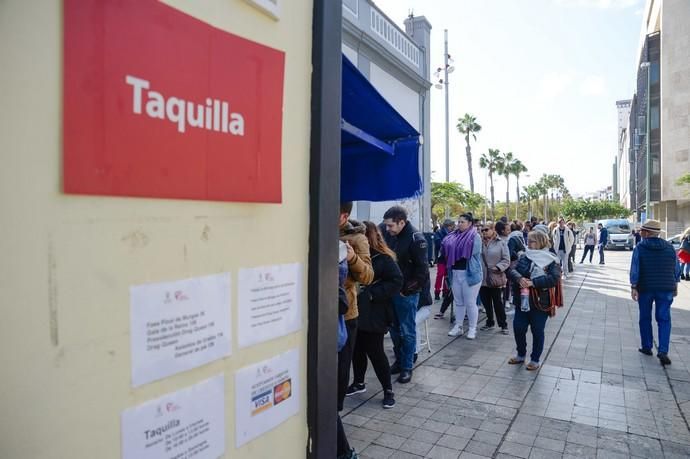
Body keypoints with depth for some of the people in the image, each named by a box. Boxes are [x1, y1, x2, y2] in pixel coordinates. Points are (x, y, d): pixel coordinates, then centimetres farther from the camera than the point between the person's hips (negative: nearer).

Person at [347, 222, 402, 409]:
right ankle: (358, 383, 36)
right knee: (357, 350, 16)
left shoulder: (383, 258, -12)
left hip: (374, 315, -5)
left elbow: (396, 282, -15)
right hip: (356, 312, 5)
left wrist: (371, 293, -19)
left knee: (375, 352, 3)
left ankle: (388, 390, 20)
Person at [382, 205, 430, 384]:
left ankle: (407, 367, 17)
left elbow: (422, 269, -15)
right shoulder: (390, 236, 3)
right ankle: (399, 360, 31)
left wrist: (406, 289, -14)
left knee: (407, 331, 5)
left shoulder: (416, 239, -15)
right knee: (394, 328, 15)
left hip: (407, 293, -6)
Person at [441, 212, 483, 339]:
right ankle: (458, 326, 24)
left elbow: (471, 252, -19)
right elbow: (445, 249, 6)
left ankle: (472, 329, 13)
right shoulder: (454, 236, 9)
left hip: (470, 273, -6)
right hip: (455, 272, 6)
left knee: (470, 303, 1)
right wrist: (447, 245, -14)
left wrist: (455, 250, -10)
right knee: (458, 302, 14)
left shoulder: (475, 236, -7)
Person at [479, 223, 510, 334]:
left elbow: (506, 260, -5)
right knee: (486, 302, 13)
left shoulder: (501, 243, -3)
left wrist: (498, 267, -19)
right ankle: (489, 322, 29)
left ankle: (503, 325, 18)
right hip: (483, 278, 3)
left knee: (498, 303, 4)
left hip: (496, 278, -3)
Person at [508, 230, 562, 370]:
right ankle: (521, 355, 30)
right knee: (518, 327, 9)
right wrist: (519, 278, -26)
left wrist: (532, 282, -27)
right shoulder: (524, 257, 6)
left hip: (540, 302, -4)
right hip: (522, 300, 4)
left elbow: (554, 278, -20)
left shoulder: (552, 260, -7)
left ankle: (535, 360, 24)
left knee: (537, 331, 7)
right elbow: (511, 270, -4)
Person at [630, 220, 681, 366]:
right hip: (666, 289, 2)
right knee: (664, 319, 5)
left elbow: (635, 269, -11)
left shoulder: (640, 248, -7)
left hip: (645, 288, -2)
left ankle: (647, 347, 21)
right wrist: (675, 285, 18)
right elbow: (676, 269, 8)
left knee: (645, 318, 13)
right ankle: (663, 351, -6)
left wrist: (633, 287, -8)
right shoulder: (669, 247, 3)